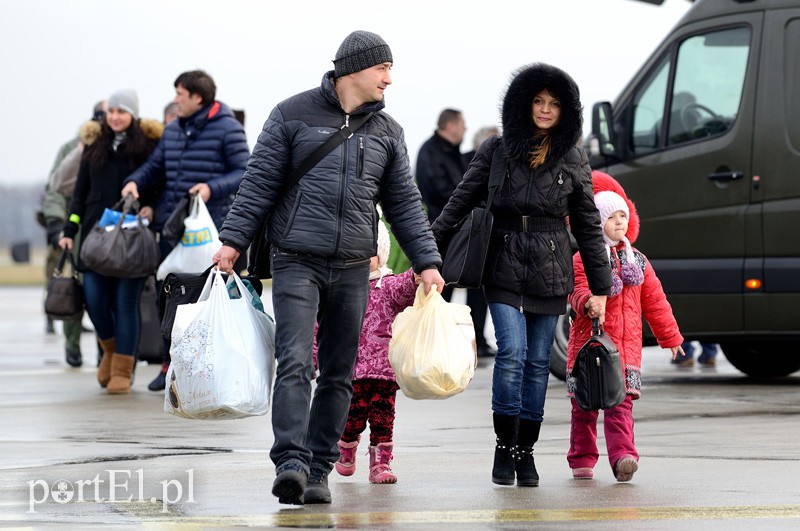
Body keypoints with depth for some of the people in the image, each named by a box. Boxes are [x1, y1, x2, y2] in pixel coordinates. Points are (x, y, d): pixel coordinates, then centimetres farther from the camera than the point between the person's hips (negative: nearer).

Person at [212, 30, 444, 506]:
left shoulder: (387, 131, 11)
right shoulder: (294, 114, 0)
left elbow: (404, 203, 13)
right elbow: (260, 182, 1)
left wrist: (427, 261, 5)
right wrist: (234, 240, -5)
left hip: (352, 270, 4)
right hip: (297, 263, -4)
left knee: (339, 374, 5)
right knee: (295, 363, -16)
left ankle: (318, 471, 10)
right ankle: (291, 463, -21)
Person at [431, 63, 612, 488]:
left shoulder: (572, 162, 7)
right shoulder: (496, 151, 3)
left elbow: (587, 227, 10)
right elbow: (461, 202, 4)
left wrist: (600, 287, 8)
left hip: (550, 273, 2)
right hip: (504, 268, -2)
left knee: (538, 361, 4)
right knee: (511, 352, -15)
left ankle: (525, 451, 13)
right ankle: (504, 447, -3)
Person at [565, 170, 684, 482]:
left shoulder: (637, 262, 13)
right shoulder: (583, 260, 0)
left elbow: (654, 301, 18)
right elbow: (578, 290, -14)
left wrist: (670, 337, 22)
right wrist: (587, 302, -38)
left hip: (625, 347, 2)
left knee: (621, 402, -8)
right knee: (585, 405, 4)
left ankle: (622, 456, -17)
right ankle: (581, 460, 11)